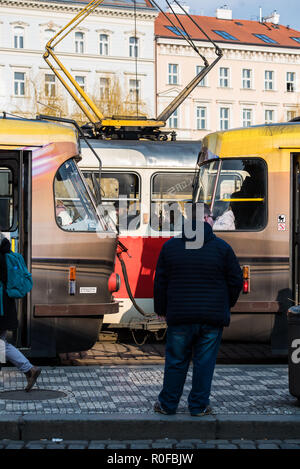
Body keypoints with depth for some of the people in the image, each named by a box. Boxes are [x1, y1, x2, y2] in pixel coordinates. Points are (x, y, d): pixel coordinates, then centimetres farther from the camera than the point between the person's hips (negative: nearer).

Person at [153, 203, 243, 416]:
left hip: (179, 316, 1)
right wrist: (226, 305, 18)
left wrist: (161, 309, 17)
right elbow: (236, 280, 3)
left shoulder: (170, 246, 3)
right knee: (205, 362, 7)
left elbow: (160, 282, 7)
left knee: (176, 361, 10)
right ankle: (199, 406, 12)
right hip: (212, 318, -1)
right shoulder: (222, 247, -1)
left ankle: (168, 404, 17)